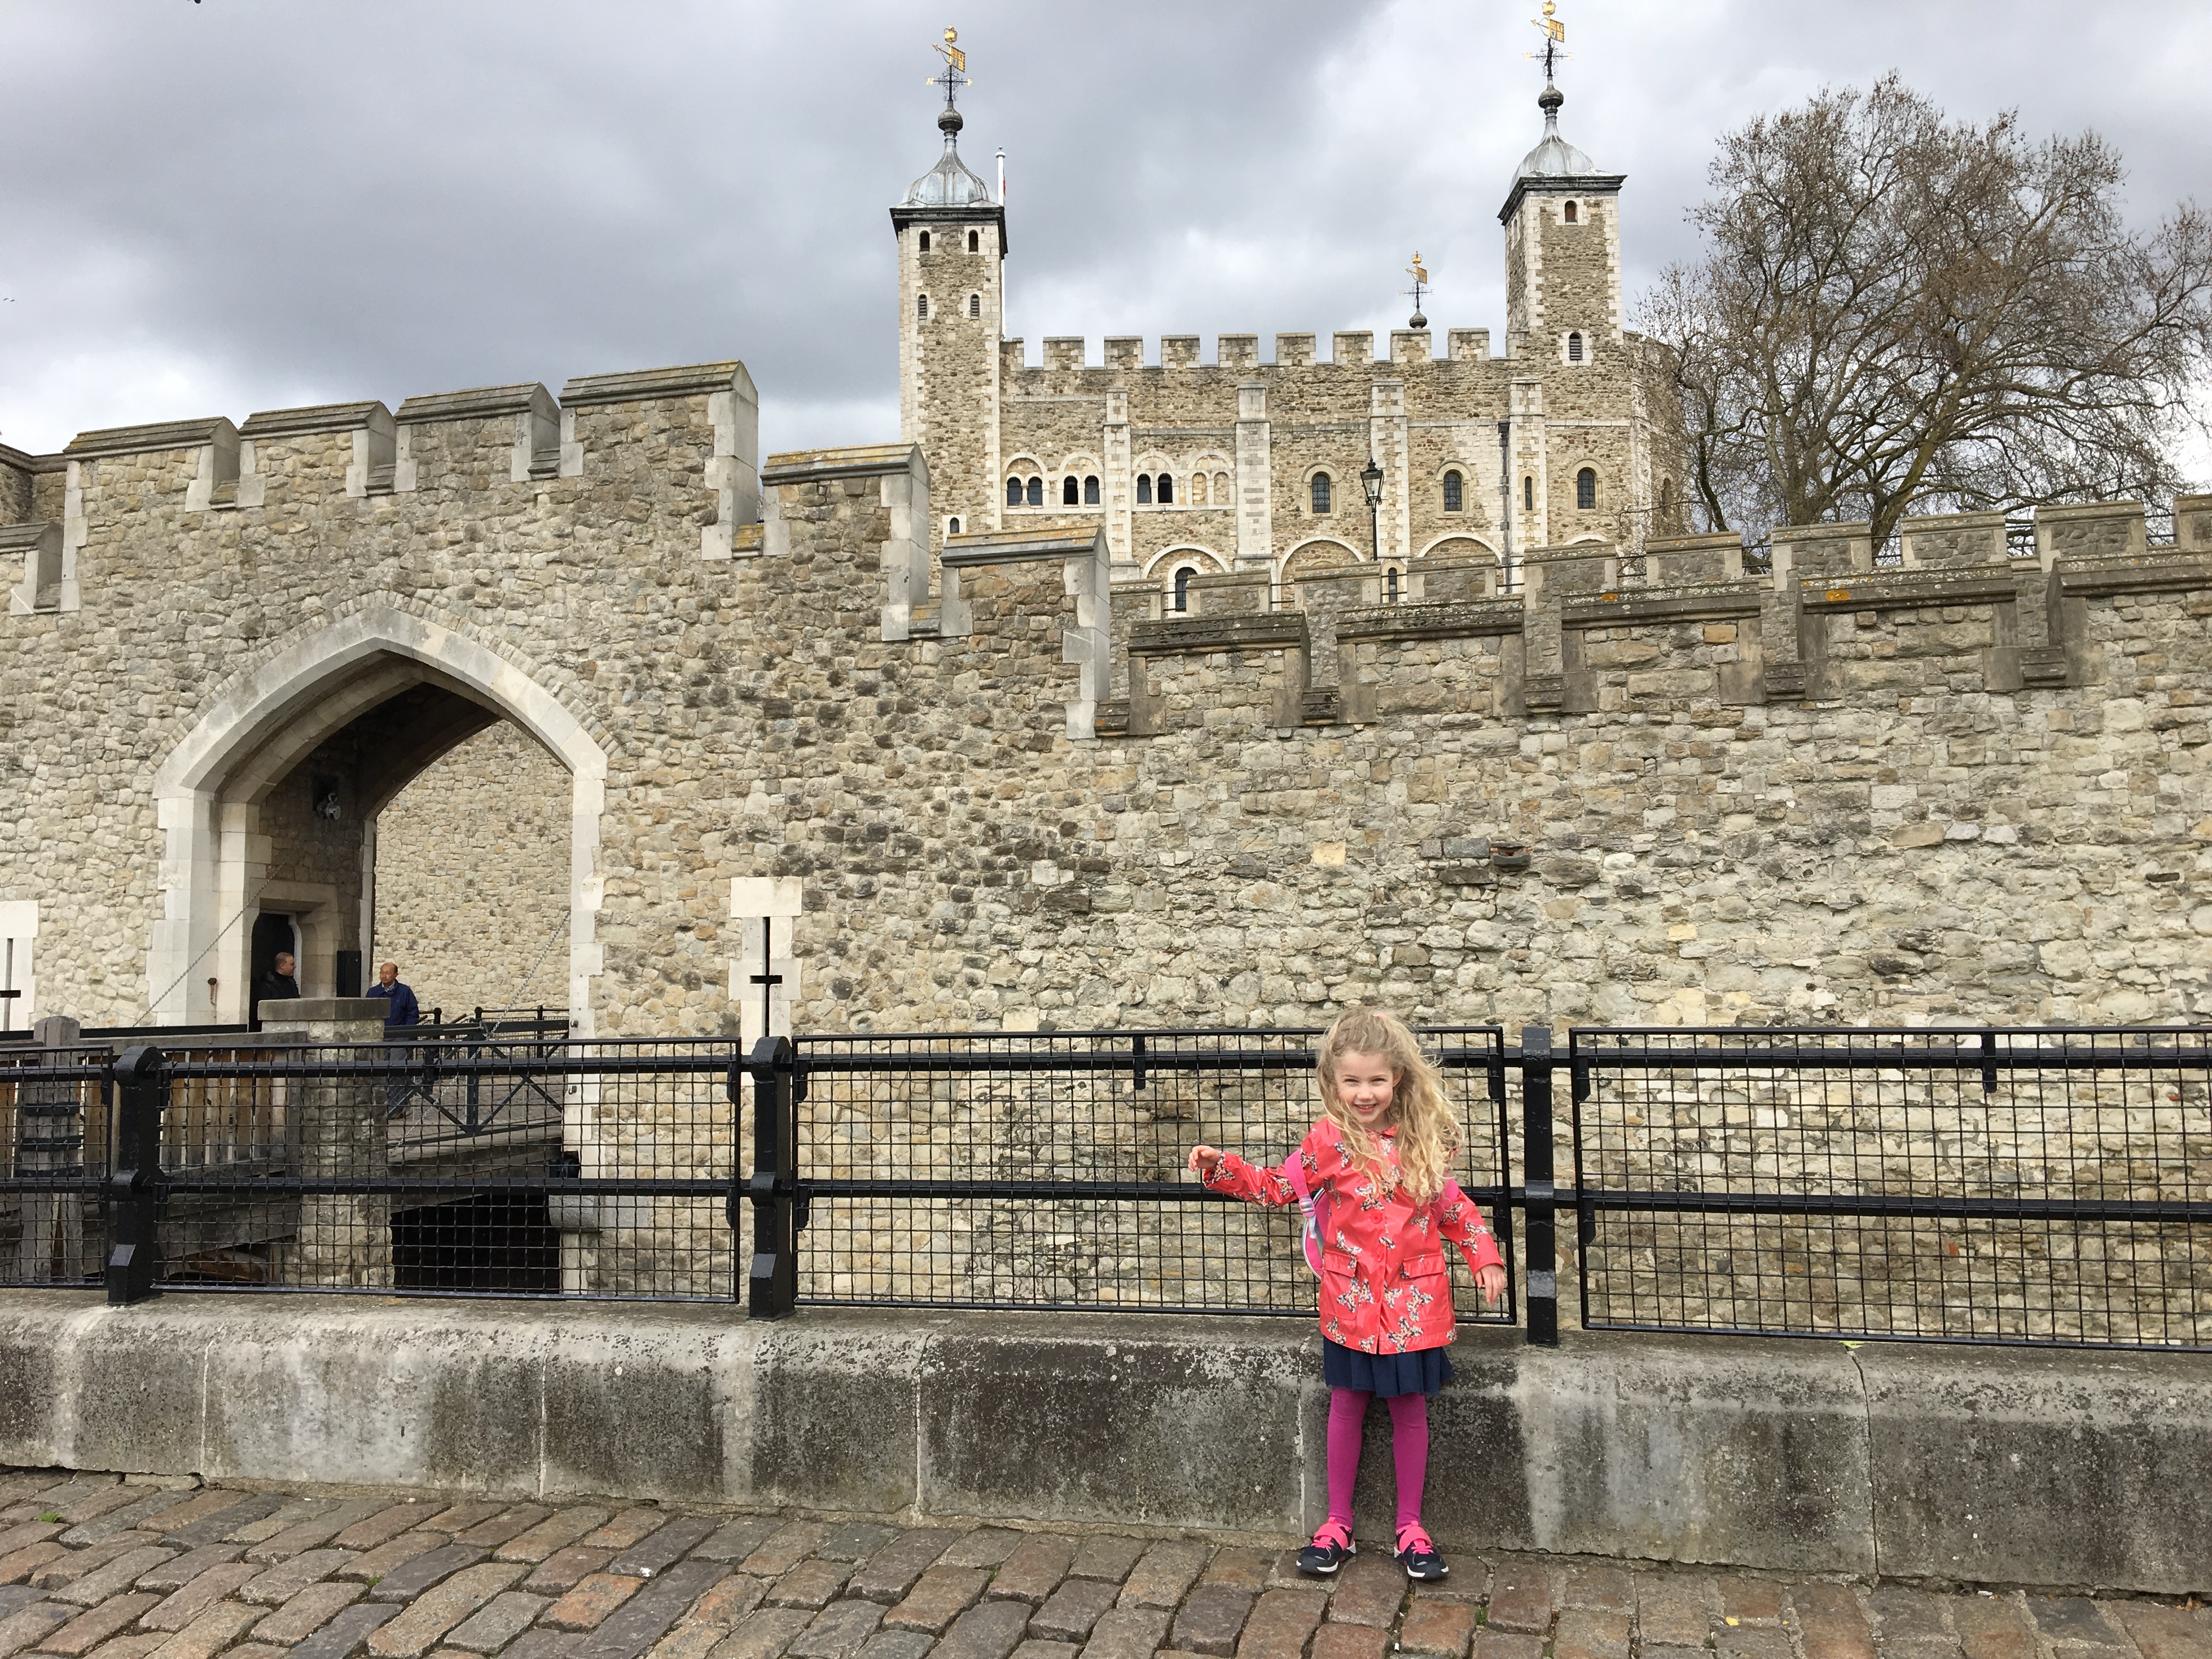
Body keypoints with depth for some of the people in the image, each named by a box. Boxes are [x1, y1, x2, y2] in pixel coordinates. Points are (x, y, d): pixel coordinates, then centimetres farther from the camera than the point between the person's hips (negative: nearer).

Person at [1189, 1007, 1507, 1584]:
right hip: (1351, 1300, -1)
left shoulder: (1420, 1138, -2)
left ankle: (1410, 1526, 25)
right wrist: (1221, 1167, -16)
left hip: (1414, 1299, 1)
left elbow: (1452, 1206, 8)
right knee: (1346, 1406, 11)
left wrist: (1484, 1256, 1)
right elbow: (1276, 1186, -4)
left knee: (1410, 1408, 10)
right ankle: (1338, 1523, 25)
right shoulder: (1329, 1139, -7)